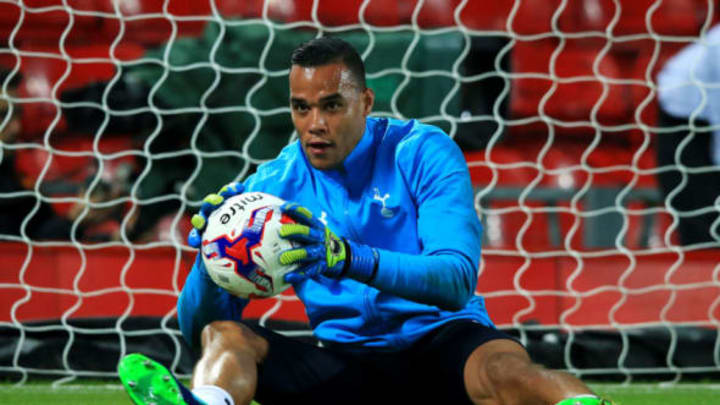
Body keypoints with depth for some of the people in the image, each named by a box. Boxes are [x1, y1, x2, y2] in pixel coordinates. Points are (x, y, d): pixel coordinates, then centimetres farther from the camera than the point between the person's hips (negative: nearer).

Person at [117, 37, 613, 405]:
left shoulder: (424, 153, -5)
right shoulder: (275, 184, 3)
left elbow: (457, 282, -20)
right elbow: (196, 326, -1)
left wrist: (351, 259, -35)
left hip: (440, 343, -3)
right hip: (345, 363, 3)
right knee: (223, 335, -21)